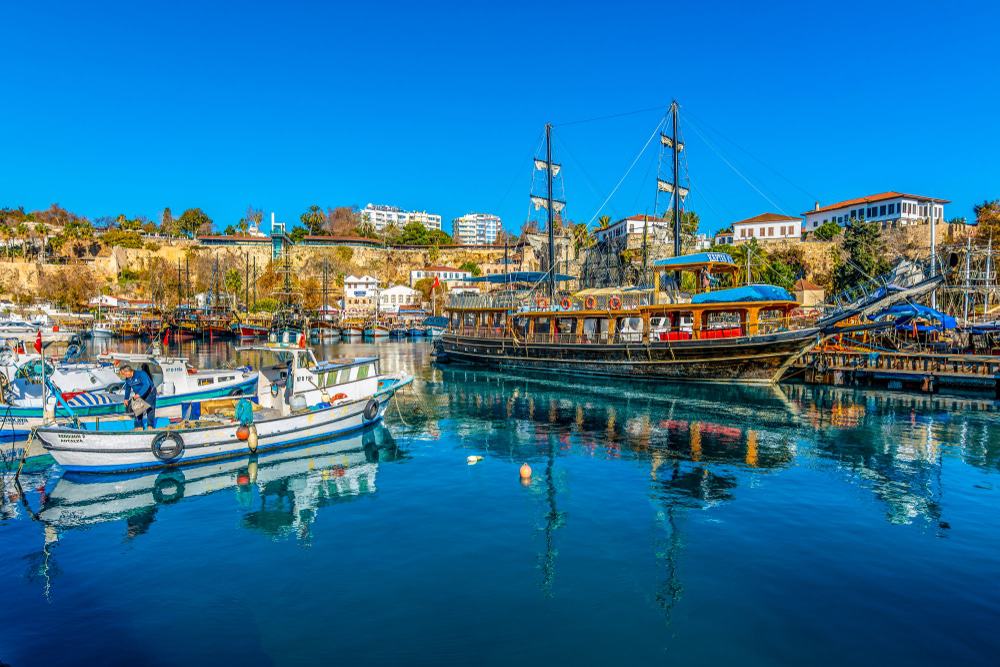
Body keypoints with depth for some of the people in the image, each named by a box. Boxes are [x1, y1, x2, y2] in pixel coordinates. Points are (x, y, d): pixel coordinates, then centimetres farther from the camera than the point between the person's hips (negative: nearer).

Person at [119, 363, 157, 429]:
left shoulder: (141, 374, -25)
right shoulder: (127, 379, -3)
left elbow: (146, 384, -35)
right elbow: (127, 389, 15)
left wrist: (139, 394, -40)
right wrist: (126, 398, 11)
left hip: (149, 392, -7)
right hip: (138, 395, 7)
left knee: (150, 409, -9)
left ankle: (150, 426, -6)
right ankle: (139, 426, 9)